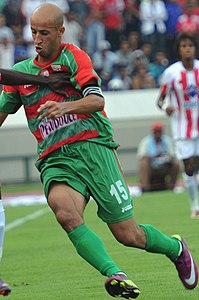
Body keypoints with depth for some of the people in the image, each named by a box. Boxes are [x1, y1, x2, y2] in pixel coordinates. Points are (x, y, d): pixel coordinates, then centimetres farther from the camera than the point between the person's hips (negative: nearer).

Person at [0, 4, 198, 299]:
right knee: (65, 213, -33)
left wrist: (65, 107, -30)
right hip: (55, 161, 3)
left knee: (128, 235, 0)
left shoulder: (73, 56, 2)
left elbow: (97, 100, -12)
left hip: (94, 147, -3)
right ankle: (114, 274, -38)